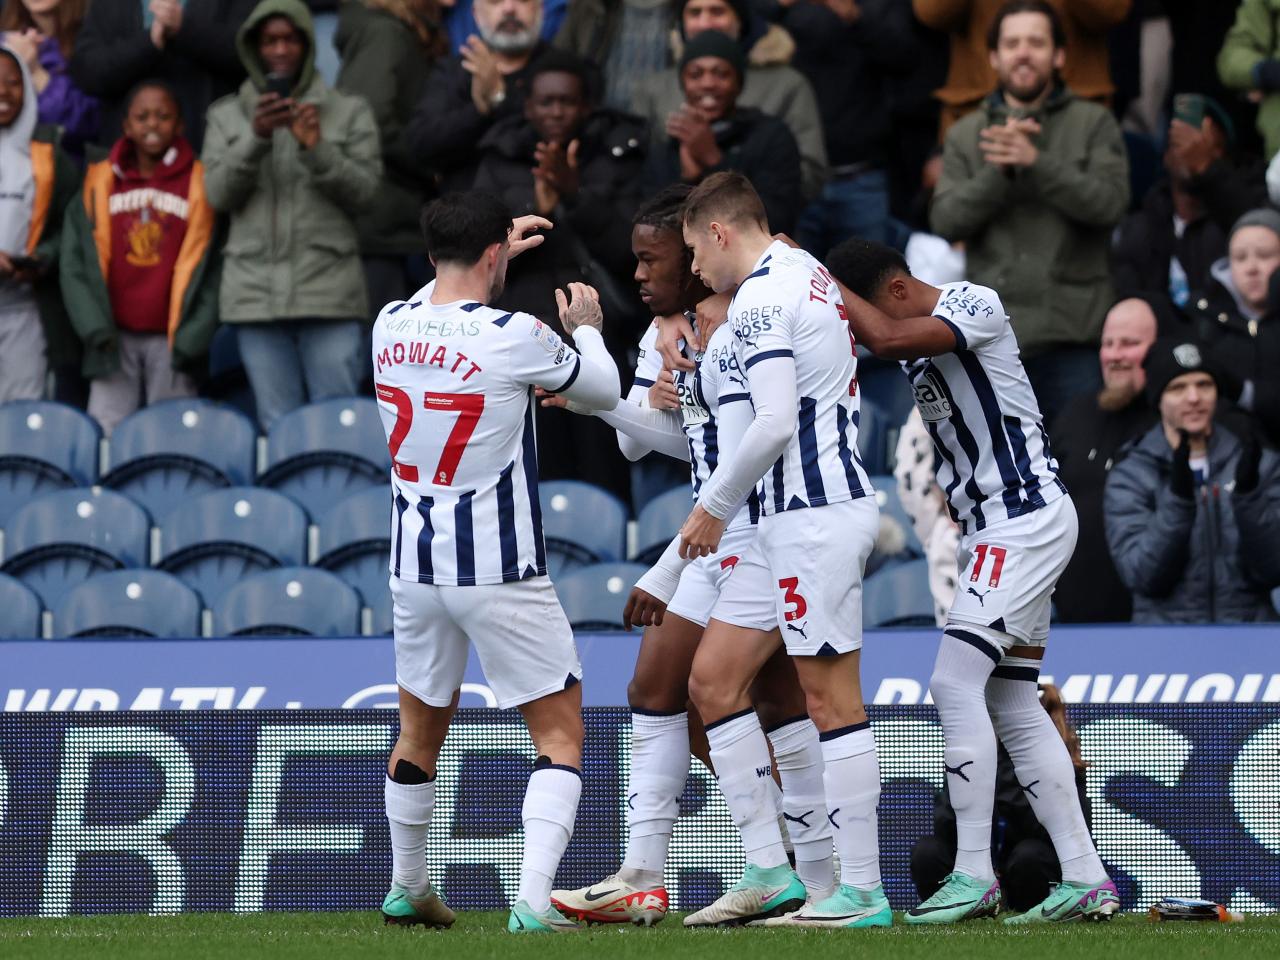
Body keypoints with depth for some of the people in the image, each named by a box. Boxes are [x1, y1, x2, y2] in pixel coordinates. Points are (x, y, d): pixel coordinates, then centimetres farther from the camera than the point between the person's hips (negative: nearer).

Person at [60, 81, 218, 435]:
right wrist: (95, 327, -4)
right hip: (115, 338, 2)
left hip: (171, 340, -2)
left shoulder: (200, 184, 2)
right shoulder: (100, 182, 8)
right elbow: (75, 263, 6)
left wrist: (192, 337, -8)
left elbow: (210, 268, 0)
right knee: (105, 435, -4)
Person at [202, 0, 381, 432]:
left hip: (329, 287, -2)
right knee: (278, 424, 1)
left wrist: (317, 149, -14)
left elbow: (363, 193, 1)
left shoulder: (349, 112, 9)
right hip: (256, 293, 2)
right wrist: (256, 137, -11)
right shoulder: (227, 116, 14)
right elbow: (219, 194, 2)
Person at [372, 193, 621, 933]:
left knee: (421, 729, 23)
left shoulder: (390, 326, -1)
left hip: (416, 566, 6)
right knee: (561, 733, 1)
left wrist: (487, 248, 36)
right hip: (501, 569, -6)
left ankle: (407, 889, 37)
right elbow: (604, 390, 2)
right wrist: (587, 327, 22)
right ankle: (533, 901, -14)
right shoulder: (515, 337, -16)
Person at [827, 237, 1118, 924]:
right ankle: (1085, 880, 6)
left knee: (955, 680, -16)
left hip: (1027, 518, -10)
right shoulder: (918, 343, 16)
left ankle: (974, 877, -16)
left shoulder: (975, 305, -14)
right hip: (993, 530, 10)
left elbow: (884, 336, -25)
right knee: (1012, 706, 6)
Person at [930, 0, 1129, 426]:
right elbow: (946, 220, 2)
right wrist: (999, 171, -12)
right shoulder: (966, 135, 13)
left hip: (1072, 334, -2)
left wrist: (1036, 162, -17)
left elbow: (1110, 202, -7)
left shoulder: (1092, 124, 7)